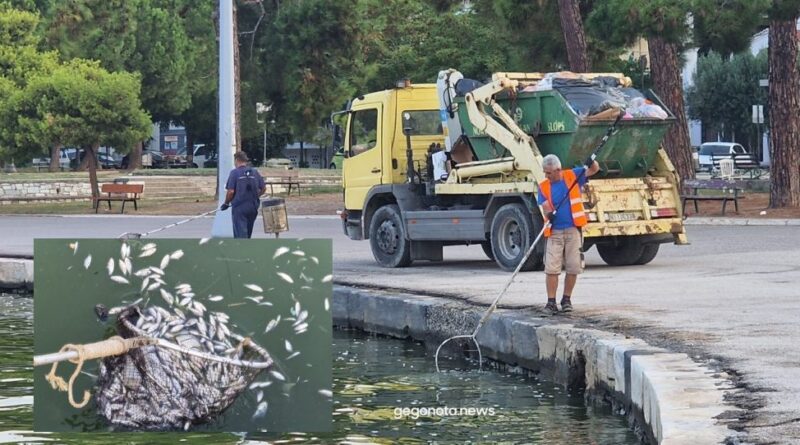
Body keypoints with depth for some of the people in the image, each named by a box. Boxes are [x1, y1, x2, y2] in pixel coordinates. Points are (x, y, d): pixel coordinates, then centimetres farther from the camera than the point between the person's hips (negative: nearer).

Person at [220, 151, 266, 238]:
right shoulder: (255, 172, 7)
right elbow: (263, 188, 8)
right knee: (248, 233, 18)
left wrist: (226, 203, 2)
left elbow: (231, 191, -14)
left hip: (239, 207, -5)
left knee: (240, 234, -5)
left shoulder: (234, 172, -8)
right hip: (253, 207, 5)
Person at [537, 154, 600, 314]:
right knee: (551, 269, -7)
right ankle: (551, 302, -2)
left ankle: (566, 299, 16)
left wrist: (591, 162, -18)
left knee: (573, 268, 2)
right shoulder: (543, 187, 5)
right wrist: (549, 214, -26)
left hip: (573, 230, 0)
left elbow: (595, 169, 4)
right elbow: (546, 206, -3)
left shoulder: (573, 176, 4)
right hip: (554, 232, 0)